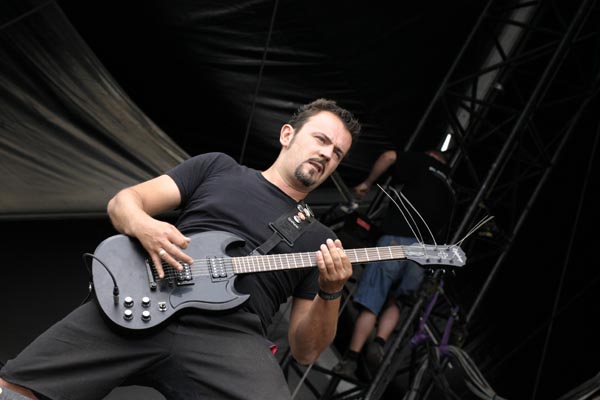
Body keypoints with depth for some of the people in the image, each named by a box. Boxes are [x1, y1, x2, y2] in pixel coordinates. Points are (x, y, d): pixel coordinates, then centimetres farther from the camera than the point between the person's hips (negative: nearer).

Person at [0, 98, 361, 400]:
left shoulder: (319, 240, 22)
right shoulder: (219, 167, 22)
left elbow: (305, 350, 17)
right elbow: (124, 201, 16)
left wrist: (331, 294, -3)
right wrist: (143, 226, -7)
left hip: (230, 336, 1)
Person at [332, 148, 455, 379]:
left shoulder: (423, 163, 16)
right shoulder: (449, 192, 29)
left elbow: (390, 156, -4)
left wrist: (367, 183, 5)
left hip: (396, 240, -4)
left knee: (370, 303, -4)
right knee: (395, 302, 19)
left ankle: (351, 358, -11)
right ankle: (380, 343, -5)